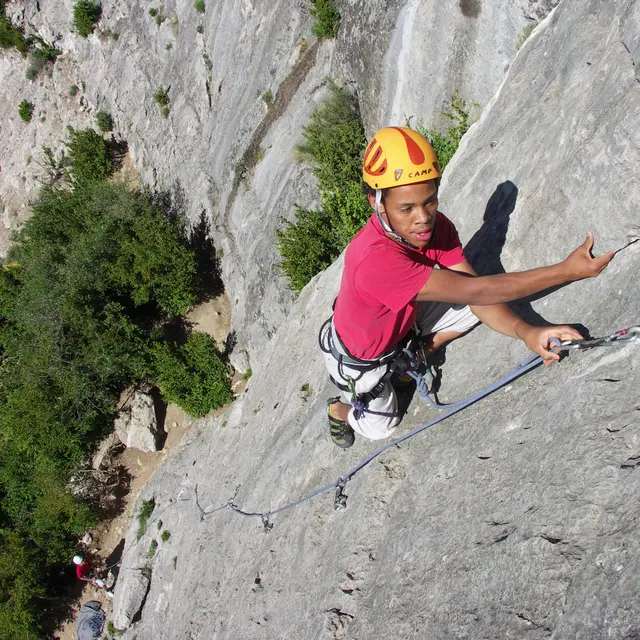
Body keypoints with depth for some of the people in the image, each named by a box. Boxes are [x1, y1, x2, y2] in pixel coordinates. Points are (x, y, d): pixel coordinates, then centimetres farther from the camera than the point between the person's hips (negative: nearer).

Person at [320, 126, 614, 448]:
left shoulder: (436, 226, -23)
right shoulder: (373, 260, -47)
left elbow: (477, 298, -23)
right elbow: (473, 289, -45)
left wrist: (524, 330, -43)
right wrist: (566, 270, -45)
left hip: (401, 323, 6)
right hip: (358, 358, -5)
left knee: (479, 306, -5)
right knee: (381, 428, 13)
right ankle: (338, 409, 47)